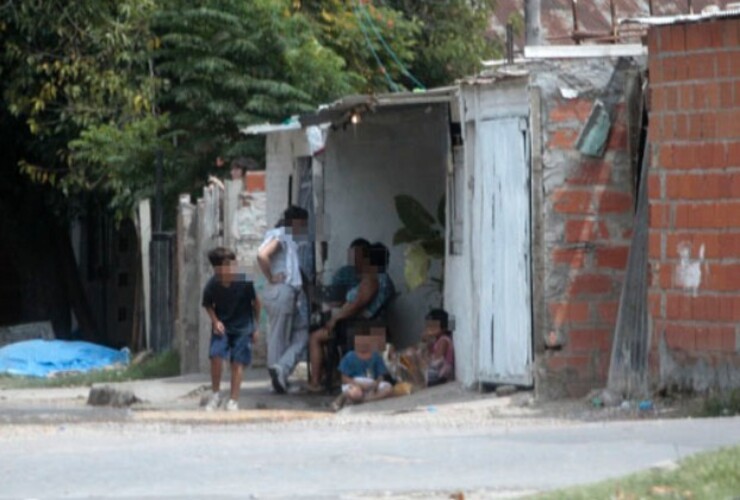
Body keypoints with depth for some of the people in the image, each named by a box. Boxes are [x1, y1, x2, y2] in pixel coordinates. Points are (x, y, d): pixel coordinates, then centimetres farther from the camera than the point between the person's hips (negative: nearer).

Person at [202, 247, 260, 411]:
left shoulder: (245, 282, -19)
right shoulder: (212, 286, -15)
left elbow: (256, 302, -2)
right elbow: (208, 305, 5)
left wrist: (256, 327, 4)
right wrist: (215, 321, -11)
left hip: (242, 328, -1)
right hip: (222, 327, 1)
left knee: (237, 362, -4)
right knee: (216, 356, -16)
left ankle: (233, 400, 3)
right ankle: (215, 394, 3)